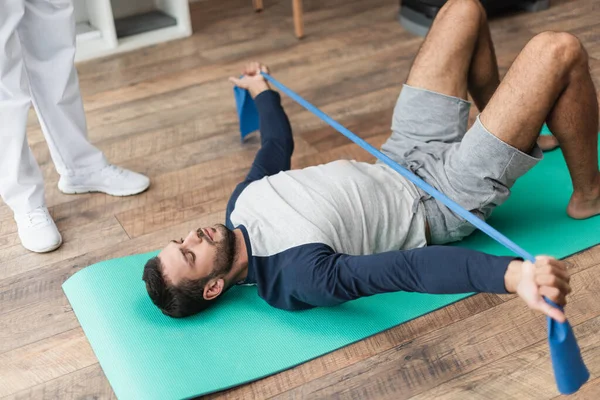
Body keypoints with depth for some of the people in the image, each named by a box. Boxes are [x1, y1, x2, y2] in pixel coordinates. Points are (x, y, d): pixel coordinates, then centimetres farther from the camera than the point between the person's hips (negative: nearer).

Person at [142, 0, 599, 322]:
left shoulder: (243, 203, -8)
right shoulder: (300, 275, -33)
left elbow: (277, 146, 12)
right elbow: (409, 268, -47)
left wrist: (263, 91, 31)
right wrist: (515, 274, -61)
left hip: (402, 161, 8)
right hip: (444, 199, -8)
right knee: (560, 51, -16)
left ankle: (496, 113, 32)